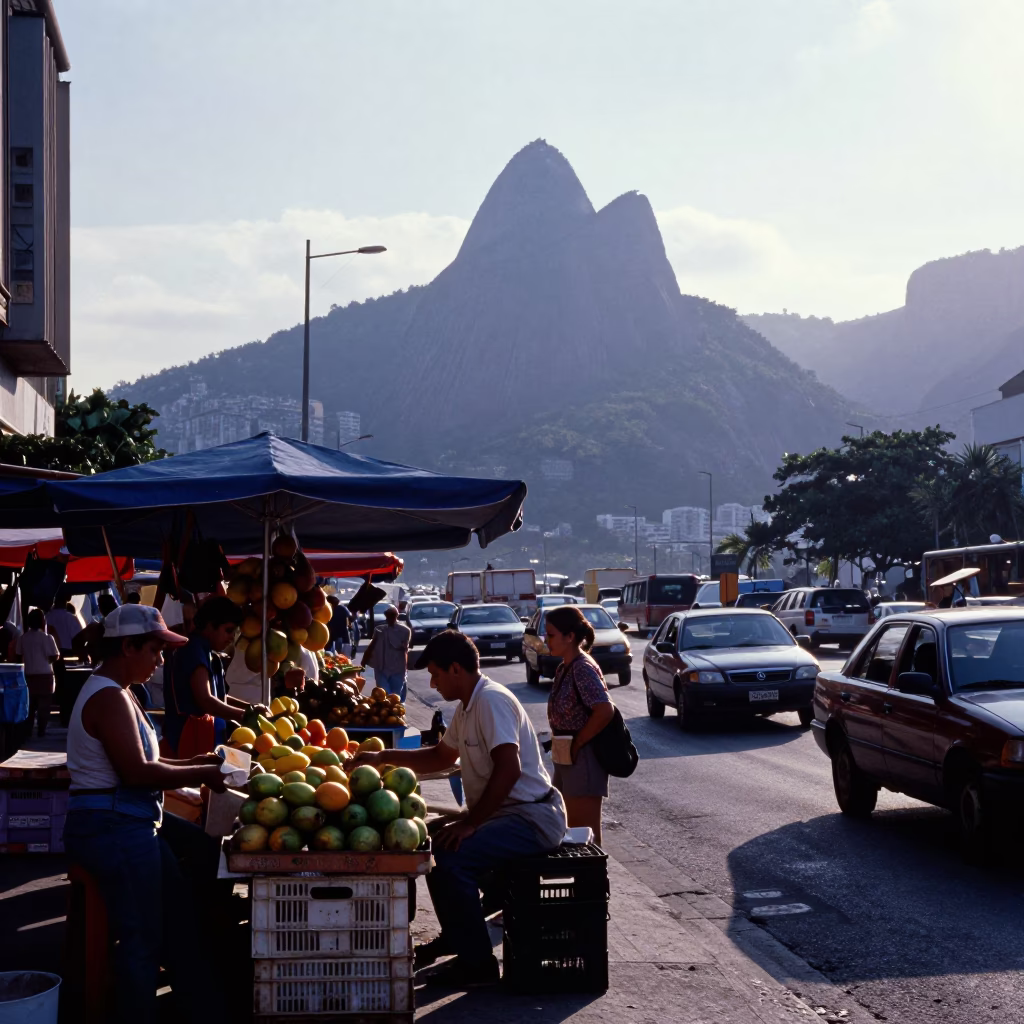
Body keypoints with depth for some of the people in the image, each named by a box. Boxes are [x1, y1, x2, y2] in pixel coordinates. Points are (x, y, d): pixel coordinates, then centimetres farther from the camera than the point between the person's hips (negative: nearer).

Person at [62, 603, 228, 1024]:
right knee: (143, 941, -7)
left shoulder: (114, 694, 17)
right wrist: (201, 775, -13)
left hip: (131, 821, 12)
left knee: (182, 916, 17)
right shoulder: (110, 698, -18)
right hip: (115, 827, -12)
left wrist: (194, 764, 11)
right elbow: (138, 772, -23)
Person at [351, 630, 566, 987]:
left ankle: (477, 964, -15)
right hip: (506, 812, 11)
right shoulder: (468, 706, 13)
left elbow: (509, 769, -29)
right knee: (432, 841, 18)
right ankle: (455, 937, 30)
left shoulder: (491, 701, -19)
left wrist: (470, 822, -25)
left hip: (534, 817, -11)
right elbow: (441, 757, 28)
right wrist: (383, 757, 21)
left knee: (451, 857, -26)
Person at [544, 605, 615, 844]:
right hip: (567, 759, 10)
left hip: (583, 759, -10)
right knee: (574, 831, 16)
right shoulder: (565, 668, 11)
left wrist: (578, 742, -18)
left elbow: (605, 710, -27)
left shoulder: (582, 668, -17)